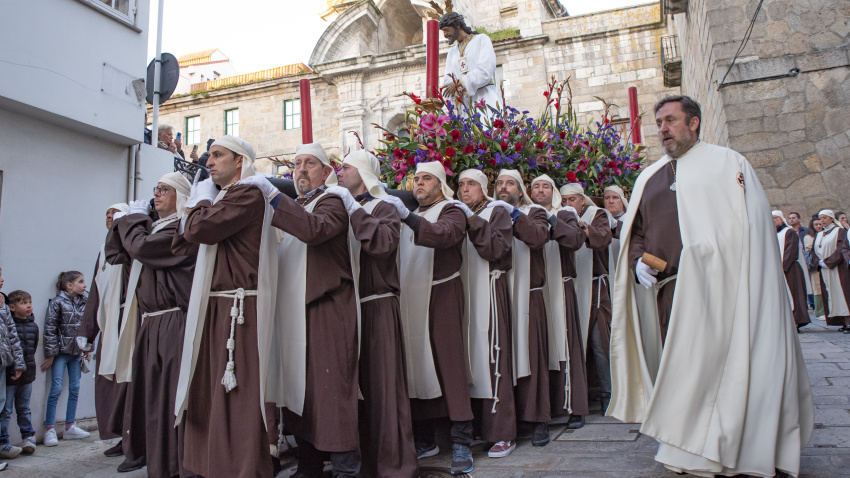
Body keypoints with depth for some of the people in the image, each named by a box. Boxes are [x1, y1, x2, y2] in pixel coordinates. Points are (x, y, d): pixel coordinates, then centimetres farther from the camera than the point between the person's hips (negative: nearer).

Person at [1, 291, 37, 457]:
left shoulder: (33, 326, 7)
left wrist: (29, 362, 12)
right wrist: (14, 366, -13)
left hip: (27, 374, 6)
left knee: (24, 409, 18)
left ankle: (28, 437, 27)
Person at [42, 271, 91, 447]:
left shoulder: (85, 302, 5)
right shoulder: (57, 302, -9)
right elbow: (50, 329, -9)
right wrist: (50, 354, -10)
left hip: (77, 352, 5)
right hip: (61, 352, -5)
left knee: (75, 389, 9)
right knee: (56, 389, -5)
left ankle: (70, 427, 18)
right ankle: (50, 429, 4)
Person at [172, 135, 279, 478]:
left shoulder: (248, 193, -9)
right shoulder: (223, 195, 20)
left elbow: (199, 228, -19)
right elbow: (182, 246, 19)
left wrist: (201, 199, 1)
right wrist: (194, 211, 4)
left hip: (237, 308, -10)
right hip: (213, 308, 10)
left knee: (235, 400, -6)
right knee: (210, 397, 14)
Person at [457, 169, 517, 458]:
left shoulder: (497, 214, 6)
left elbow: (497, 248, -11)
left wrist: (472, 222, -13)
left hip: (488, 293, -4)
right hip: (463, 295, 5)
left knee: (491, 357, -7)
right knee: (469, 358, 4)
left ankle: (503, 434, -1)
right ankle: (477, 425, 14)